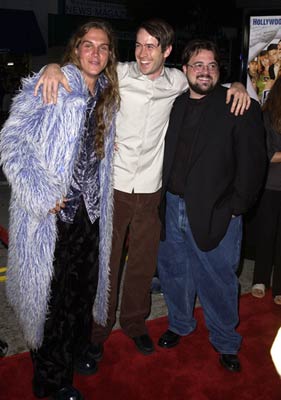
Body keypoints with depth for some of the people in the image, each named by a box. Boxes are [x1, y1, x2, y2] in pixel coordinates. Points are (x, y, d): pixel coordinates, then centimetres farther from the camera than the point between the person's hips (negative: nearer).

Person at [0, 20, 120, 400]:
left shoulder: (106, 94, 11)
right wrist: (41, 194, -21)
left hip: (90, 209, 7)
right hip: (52, 212, -6)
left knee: (86, 284, 18)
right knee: (53, 292, 5)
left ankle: (76, 350, 43)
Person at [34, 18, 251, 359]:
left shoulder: (176, 81, 4)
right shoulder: (119, 74, -4)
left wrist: (236, 86, 0)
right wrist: (53, 66, -22)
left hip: (150, 189, 2)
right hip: (113, 185, -2)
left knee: (143, 263, 15)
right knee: (105, 262, 9)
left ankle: (134, 322, 38)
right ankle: (98, 328, 30)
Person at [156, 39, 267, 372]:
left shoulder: (242, 109, -6)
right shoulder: (175, 105, 8)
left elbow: (252, 164, -9)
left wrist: (234, 207, -11)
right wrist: (163, 198, 5)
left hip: (215, 213, -4)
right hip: (172, 207, 5)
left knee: (217, 282, 8)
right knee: (174, 273, 19)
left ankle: (225, 343, 32)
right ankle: (179, 324, 43)